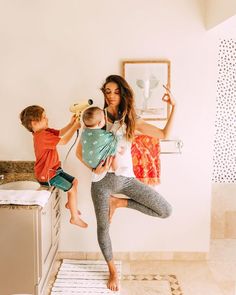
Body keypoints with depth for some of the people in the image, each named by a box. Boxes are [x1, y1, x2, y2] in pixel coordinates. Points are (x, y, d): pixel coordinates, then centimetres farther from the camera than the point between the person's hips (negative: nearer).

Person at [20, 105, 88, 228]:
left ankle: (70, 204, 39)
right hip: (47, 175, -10)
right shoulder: (42, 136, -29)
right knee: (72, 189, -6)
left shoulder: (45, 131, 3)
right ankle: (75, 218, 5)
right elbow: (63, 141, -30)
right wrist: (75, 126, -24)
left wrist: (71, 124, -11)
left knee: (74, 181, 19)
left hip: (53, 169, 10)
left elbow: (60, 133, 5)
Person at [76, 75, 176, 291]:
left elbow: (164, 134, 1)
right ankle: (113, 271, 34)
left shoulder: (131, 119, 4)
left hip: (127, 177, 2)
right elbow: (79, 151, -1)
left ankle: (118, 203, 8)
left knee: (165, 211, -7)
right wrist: (94, 168, -18)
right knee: (103, 227, 9)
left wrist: (173, 107, -5)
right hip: (103, 179, -2)